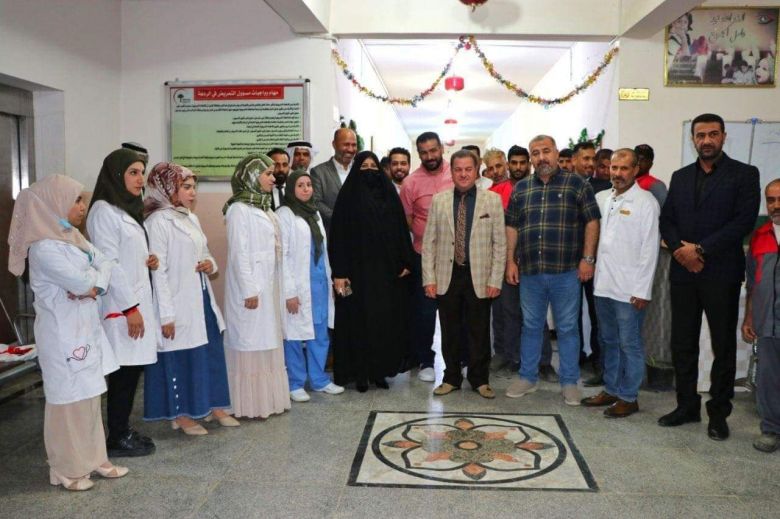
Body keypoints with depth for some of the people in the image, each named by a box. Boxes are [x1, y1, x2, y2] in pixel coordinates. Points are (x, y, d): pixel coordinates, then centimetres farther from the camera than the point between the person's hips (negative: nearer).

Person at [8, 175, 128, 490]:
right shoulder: (44, 247, -19)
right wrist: (92, 277, -3)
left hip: (85, 328, 9)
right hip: (64, 334, -9)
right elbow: (82, 281, -25)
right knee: (69, 400, 3)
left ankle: (92, 458, 29)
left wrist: (94, 286, -15)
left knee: (89, 396, 16)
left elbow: (106, 264, 4)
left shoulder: (72, 236, 9)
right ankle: (67, 469, 19)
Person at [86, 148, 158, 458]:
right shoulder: (104, 210, -12)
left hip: (138, 299, 9)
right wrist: (130, 307, -19)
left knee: (132, 368, 11)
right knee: (124, 371, -3)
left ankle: (123, 431, 21)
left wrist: (147, 261, 3)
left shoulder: (129, 209, 16)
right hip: (121, 305, -9)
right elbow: (108, 263, -18)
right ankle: (117, 439, 9)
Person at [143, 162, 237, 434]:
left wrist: (211, 264, -3)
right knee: (180, 358, 4)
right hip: (179, 303, -8)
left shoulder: (192, 219, 11)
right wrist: (166, 315, -19)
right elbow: (158, 271, -16)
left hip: (202, 298, 8)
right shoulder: (158, 222, -12)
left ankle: (213, 405, 27)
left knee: (210, 353, 13)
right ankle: (180, 414, 19)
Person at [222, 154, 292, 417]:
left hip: (269, 286, 8)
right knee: (250, 341, -1)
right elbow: (239, 254, -16)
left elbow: (274, 249, 12)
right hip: (251, 287, -8)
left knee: (267, 341, 13)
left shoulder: (264, 207, 13)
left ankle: (268, 398, 23)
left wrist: (273, 287, 10)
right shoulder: (239, 209, -12)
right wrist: (249, 290, -18)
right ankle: (251, 404, 8)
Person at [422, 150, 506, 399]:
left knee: (479, 332, 7)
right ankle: (451, 377, 25)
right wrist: (429, 278, -2)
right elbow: (429, 242, 4)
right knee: (450, 331, 9)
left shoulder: (492, 200, 1)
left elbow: (499, 243, 0)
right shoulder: (439, 200, 5)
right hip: (447, 276, 1)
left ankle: (480, 379, 24)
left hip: (479, 277, -1)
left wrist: (495, 280, -6)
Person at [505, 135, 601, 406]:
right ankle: (527, 377, 26)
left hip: (566, 271, -3)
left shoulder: (576, 184, 0)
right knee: (531, 326, 13)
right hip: (530, 272, 3)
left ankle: (569, 382, 19)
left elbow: (592, 221, -3)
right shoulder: (521, 188, 10)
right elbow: (512, 227, 11)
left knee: (567, 327, 7)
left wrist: (587, 258, -9)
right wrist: (511, 261, 6)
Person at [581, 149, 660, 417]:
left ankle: (629, 397, 16)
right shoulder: (601, 198, 9)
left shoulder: (646, 202, -7)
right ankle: (611, 390, 29)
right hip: (603, 283, 6)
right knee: (609, 341, 16)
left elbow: (650, 249, -10)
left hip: (629, 288, -6)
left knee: (629, 344, 4)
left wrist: (642, 291, -13)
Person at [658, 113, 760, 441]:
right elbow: (667, 220, 10)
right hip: (683, 273, 4)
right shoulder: (680, 177, 13)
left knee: (723, 346, 6)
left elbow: (744, 221, -11)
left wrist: (701, 249, -15)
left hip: (721, 274, -4)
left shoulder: (744, 174, 0)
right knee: (682, 344, 9)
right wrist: (680, 249, -9)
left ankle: (718, 413, 18)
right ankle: (687, 406, 22)